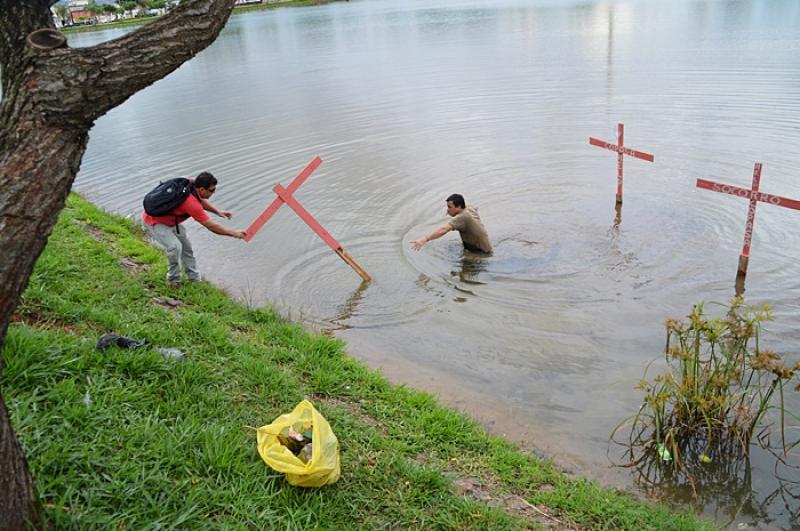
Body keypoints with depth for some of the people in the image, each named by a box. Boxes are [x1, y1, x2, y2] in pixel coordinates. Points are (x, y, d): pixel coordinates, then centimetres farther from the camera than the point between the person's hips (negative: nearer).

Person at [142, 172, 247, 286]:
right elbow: (211, 227, -29)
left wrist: (217, 211, -1)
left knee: (186, 245, 12)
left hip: (169, 220, 10)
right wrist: (234, 233, -21)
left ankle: (194, 278, 22)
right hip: (154, 221, -10)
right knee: (175, 247, -24)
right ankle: (173, 280, -2)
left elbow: (201, 200, 12)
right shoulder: (192, 204, -37)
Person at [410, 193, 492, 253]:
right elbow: (476, 208, 29)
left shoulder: (461, 217, -29)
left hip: (483, 251, -9)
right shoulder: (471, 209, -2)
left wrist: (424, 240, -48)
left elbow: (444, 229, -41)